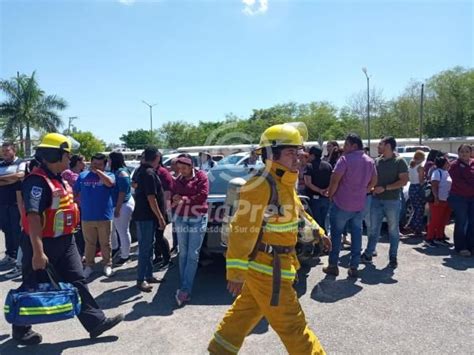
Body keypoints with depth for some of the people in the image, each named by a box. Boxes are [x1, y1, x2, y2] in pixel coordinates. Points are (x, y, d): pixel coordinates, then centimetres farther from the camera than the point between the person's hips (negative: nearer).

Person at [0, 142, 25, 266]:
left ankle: (17, 255, 9)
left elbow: (19, 175, -19)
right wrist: (11, 179, -12)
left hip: (16, 202, -5)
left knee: (16, 229, 0)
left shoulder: (21, 163, -1)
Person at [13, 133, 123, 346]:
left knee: (77, 282, 9)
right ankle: (21, 330, 31)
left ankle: (96, 322, 14)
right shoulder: (37, 181, -22)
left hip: (64, 241, 9)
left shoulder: (59, 179, 9)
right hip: (42, 244, -8)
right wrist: (38, 252, -32)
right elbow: (33, 217, -29)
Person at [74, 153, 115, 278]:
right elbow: (75, 193, 12)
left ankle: (107, 265, 22)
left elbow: (109, 183, -24)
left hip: (104, 217, -2)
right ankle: (89, 266, 23)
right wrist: (82, 204, 5)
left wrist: (97, 171, -18)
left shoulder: (108, 175, 0)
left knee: (105, 243, 9)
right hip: (86, 217, 2)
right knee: (89, 244, 11)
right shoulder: (82, 176, 6)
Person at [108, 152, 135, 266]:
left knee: (123, 232, 1)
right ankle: (114, 248, 43)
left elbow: (123, 192, -21)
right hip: (114, 205, 10)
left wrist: (117, 208, -21)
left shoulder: (122, 173, -18)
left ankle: (125, 255, 13)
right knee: (111, 229, 22)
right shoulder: (113, 171, 10)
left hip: (123, 205, -10)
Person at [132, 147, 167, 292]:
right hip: (146, 216, -10)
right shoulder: (149, 173, -19)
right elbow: (151, 198, -22)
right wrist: (160, 217, -19)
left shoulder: (141, 171, 11)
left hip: (143, 214, 10)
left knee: (148, 247, 16)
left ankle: (148, 275, 25)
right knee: (145, 248, -2)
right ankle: (141, 280, 6)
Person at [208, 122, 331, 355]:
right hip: (267, 267, -10)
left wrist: (318, 232, 26)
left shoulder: (286, 183, 9)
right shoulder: (261, 185, -23)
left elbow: (299, 211, 27)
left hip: (264, 266, 10)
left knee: (243, 314, 22)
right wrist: (236, 272, -26)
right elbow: (243, 230, -26)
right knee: (291, 323, 6)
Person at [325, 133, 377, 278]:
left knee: (336, 234, 6)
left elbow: (335, 180, -18)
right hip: (359, 205, 6)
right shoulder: (369, 161, 8)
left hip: (341, 204, -5)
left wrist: (330, 194, -4)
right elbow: (373, 181, 15)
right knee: (357, 235, 10)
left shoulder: (345, 159, -14)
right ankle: (354, 267, 14)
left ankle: (333, 266, 12)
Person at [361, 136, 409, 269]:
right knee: (374, 229, 9)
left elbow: (404, 181, -13)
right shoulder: (377, 161, 9)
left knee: (393, 230, 7)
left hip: (392, 201, -4)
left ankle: (393, 257, 17)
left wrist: (385, 188, -20)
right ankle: (368, 254, 17)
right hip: (376, 200, 4)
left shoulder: (399, 161, -6)